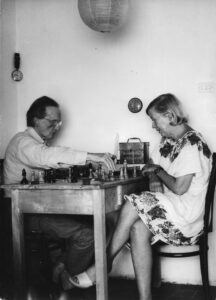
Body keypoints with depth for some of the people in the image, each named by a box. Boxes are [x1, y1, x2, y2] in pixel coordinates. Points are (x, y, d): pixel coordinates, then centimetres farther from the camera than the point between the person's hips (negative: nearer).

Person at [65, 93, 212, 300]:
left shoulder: (191, 144, -15)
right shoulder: (168, 140, 13)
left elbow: (179, 188, -21)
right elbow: (152, 166, 15)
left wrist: (158, 170, -6)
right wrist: (154, 179, -6)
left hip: (185, 212, -8)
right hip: (167, 208, 8)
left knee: (131, 206, -23)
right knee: (138, 228, -21)